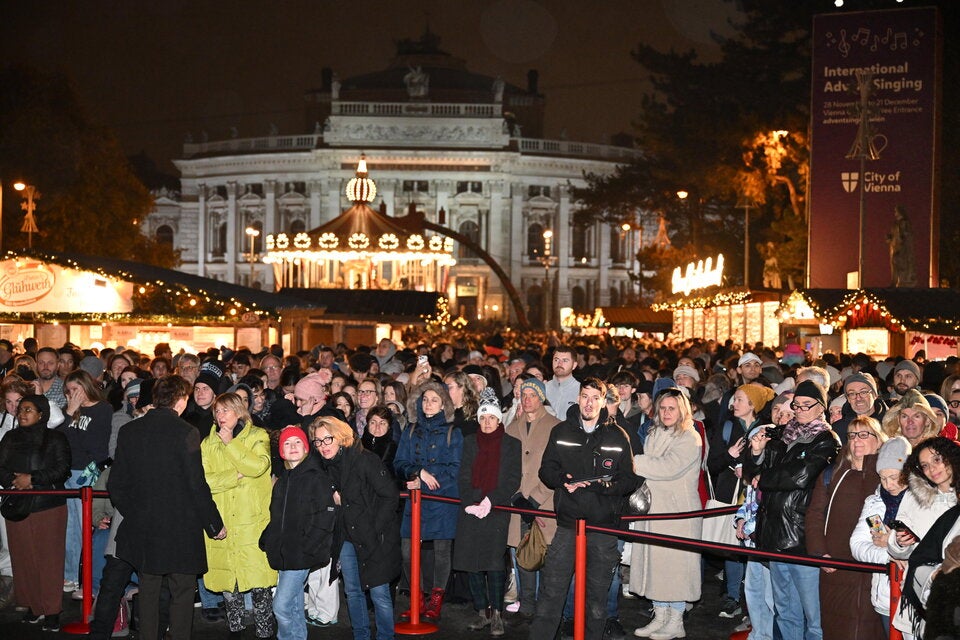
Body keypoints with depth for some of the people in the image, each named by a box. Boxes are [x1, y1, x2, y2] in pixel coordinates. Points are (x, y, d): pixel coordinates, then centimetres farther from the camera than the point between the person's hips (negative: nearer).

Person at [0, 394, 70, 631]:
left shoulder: (55, 439, 4)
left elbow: (62, 470, -5)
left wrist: (32, 479, -12)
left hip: (49, 506, -3)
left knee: (49, 558, -5)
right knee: (23, 558, 2)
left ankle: (52, 610, -1)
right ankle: (33, 605, 12)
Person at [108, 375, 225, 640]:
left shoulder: (128, 431, 1)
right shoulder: (185, 432, -15)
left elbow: (116, 484, 6)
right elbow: (197, 485, -14)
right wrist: (215, 525, -3)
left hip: (142, 528, 5)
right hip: (180, 528, -5)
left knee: (148, 593, 16)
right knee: (181, 593, 5)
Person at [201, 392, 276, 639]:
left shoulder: (257, 436, 5)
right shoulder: (208, 443, 13)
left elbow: (258, 466, -14)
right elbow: (204, 481, -1)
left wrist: (230, 443, -9)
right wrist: (237, 475, -9)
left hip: (253, 521, -3)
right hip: (222, 522, 3)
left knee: (258, 581, -8)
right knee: (228, 583, 5)